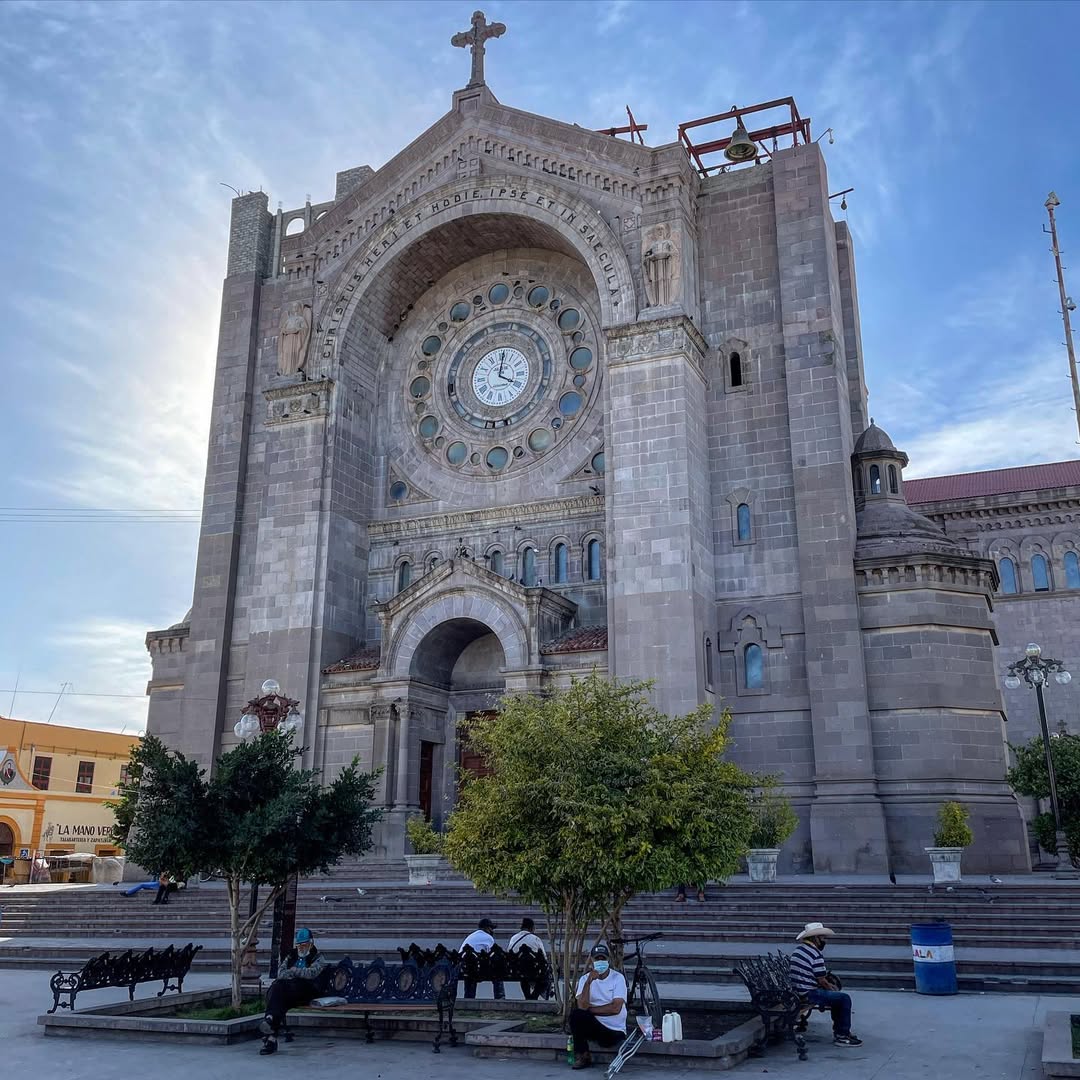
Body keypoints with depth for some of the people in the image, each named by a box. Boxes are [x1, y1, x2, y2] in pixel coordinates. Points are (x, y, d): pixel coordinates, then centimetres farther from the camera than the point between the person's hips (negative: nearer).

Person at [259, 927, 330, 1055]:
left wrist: (293, 971, 2)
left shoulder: (318, 958, 14)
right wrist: (295, 973, -5)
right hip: (290, 991, 4)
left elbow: (312, 973, -7)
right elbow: (280, 973, 12)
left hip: (307, 991, -4)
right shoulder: (291, 957, 29)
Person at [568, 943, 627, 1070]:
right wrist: (588, 982, -25)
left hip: (615, 1031, -2)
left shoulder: (618, 978, -7)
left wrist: (590, 1009, -11)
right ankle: (582, 1056, -9)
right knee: (576, 1014, -26)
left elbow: (615, 1008, -17)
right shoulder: (585, 979, 1)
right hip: (594, 1026, 2)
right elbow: (582, 1006, -15)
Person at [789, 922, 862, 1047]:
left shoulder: (798, 950, 12)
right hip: (809, 994, -10)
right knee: (845, 998, -5)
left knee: (836, 995, 25)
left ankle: (838, 1031, 30)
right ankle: (843, 1036, 2)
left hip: (797, 992, 10)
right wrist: (831, 988, 7)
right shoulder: (815, 954, -17)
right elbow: (822, 981, -13)